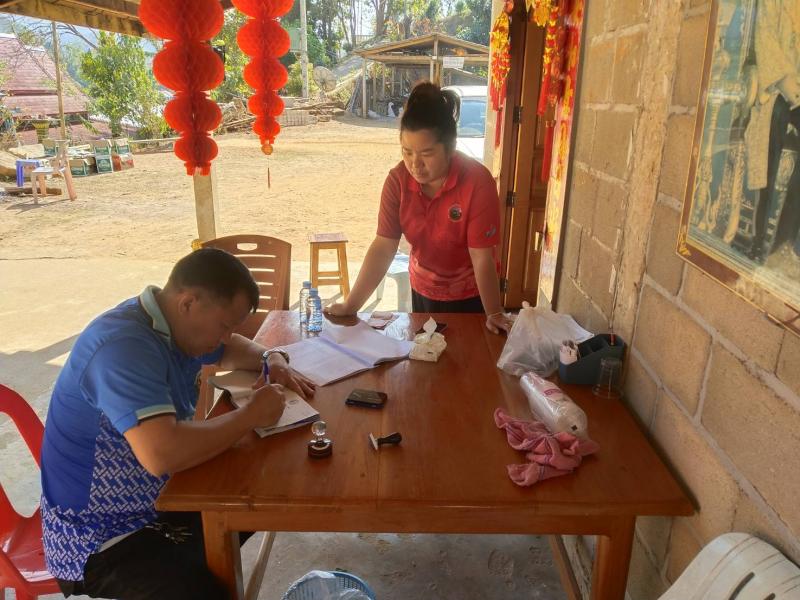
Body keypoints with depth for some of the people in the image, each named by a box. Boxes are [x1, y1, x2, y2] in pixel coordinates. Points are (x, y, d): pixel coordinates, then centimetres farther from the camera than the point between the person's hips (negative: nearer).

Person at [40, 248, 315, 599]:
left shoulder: (174, 326, 0)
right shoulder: (124, 346, -28)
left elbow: (230, 350, 21)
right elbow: (162, 454, -39)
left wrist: (272, 359, 0)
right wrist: (252, 415, -26)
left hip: (163, 501, 9)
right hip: (103, 541, -9)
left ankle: (206, 569, 25)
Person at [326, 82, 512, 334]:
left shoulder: (477, 182, -27)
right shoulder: (398, 179, -16)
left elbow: (482, 258, -24)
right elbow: (383, 248, -16)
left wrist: (494, 314, -24)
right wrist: (351, 305, -21)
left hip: (470, 296, -3)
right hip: (423, 291, 3)